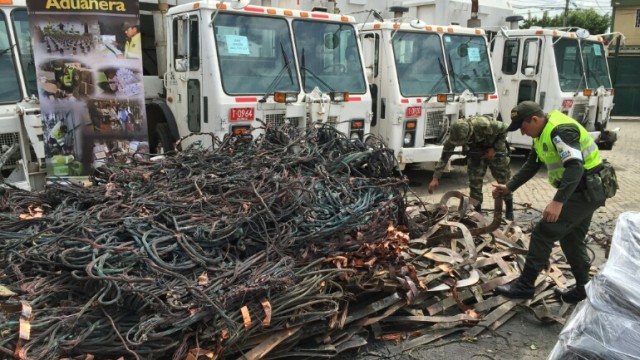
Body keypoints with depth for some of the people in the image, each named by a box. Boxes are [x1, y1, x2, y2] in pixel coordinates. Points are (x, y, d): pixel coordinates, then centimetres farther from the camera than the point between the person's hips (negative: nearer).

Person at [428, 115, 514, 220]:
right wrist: (435, 178, -28)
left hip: (495, 150, -3)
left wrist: (495, 149, -24)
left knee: (503, 180, 0)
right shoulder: (454, 135, -29)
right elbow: (444, 157, -22)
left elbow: (504, 128, -21)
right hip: (476, 152, 3)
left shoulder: (484, 125, -41)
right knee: (474, 181, -4)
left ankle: (509, 212, 17)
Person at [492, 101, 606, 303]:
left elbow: (575, 167, -35)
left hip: (586, 191, -10)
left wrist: (558, 201, -42)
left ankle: (525, 286, 0)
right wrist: (508, 188, 11)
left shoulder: (561, 130, -24)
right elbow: (530, 167, 18)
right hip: (584, 191, 10)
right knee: (572, 239, 18)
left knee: (543, 233, -9)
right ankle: (583, 289, 31)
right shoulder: (543, 135, 9)